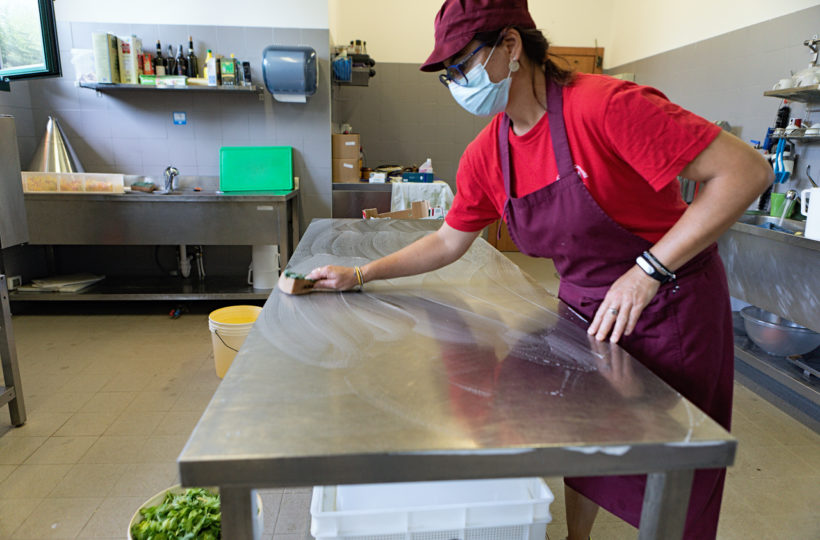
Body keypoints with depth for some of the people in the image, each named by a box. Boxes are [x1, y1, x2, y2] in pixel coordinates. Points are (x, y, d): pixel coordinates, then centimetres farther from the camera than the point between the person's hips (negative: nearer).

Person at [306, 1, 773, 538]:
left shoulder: (605, 105, -26)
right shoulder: (485, 156, -5)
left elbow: (746, 170, -24)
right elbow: (450, 241, 7)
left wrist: (648, 270, -29)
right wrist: (360, 275, 4)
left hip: (670, 307, -5)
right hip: (585, 311, 6)